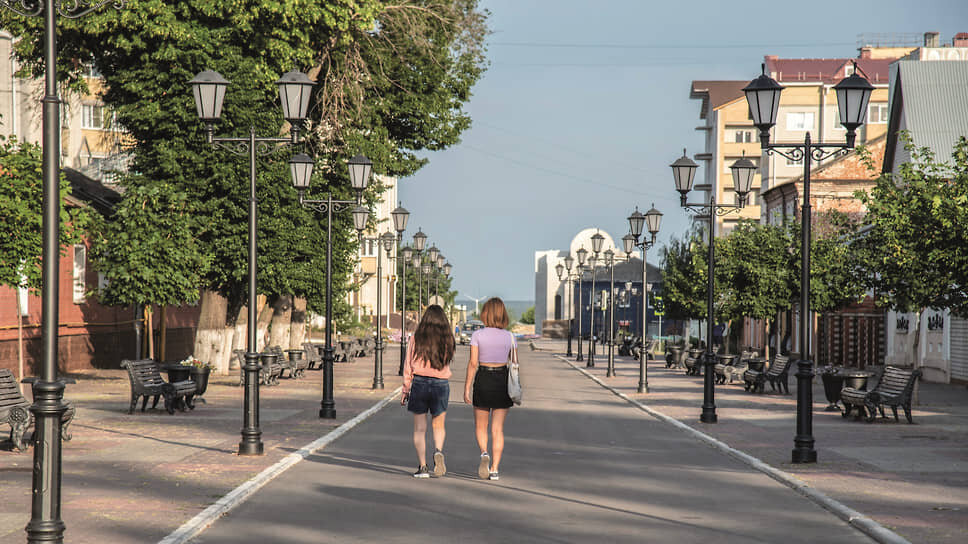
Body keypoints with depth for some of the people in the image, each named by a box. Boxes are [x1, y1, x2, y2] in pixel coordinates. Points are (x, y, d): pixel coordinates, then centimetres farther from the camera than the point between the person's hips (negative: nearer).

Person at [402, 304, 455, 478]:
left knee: (419, 428, 6)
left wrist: (405, 390, 5)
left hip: (419, 383, -1)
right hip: (441, 384, 1)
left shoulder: (417, 339, -3)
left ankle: (422, 466, 1)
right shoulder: (447, 340, -2)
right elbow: (447, 363, 8)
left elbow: (408, 367, -1)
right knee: (438, 426, 16)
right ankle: (438, 451, -11)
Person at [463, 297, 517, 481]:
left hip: (483, 379, -1)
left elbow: (473, 363, -8)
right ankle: (494, 469, 2)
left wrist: (467, 388, -2)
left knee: (481, 426, 16)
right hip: (503, 380, 1)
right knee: (498, 429, 6)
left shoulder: (477, 335, -6)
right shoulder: (510, 337, 0)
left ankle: (484, 452, -11)